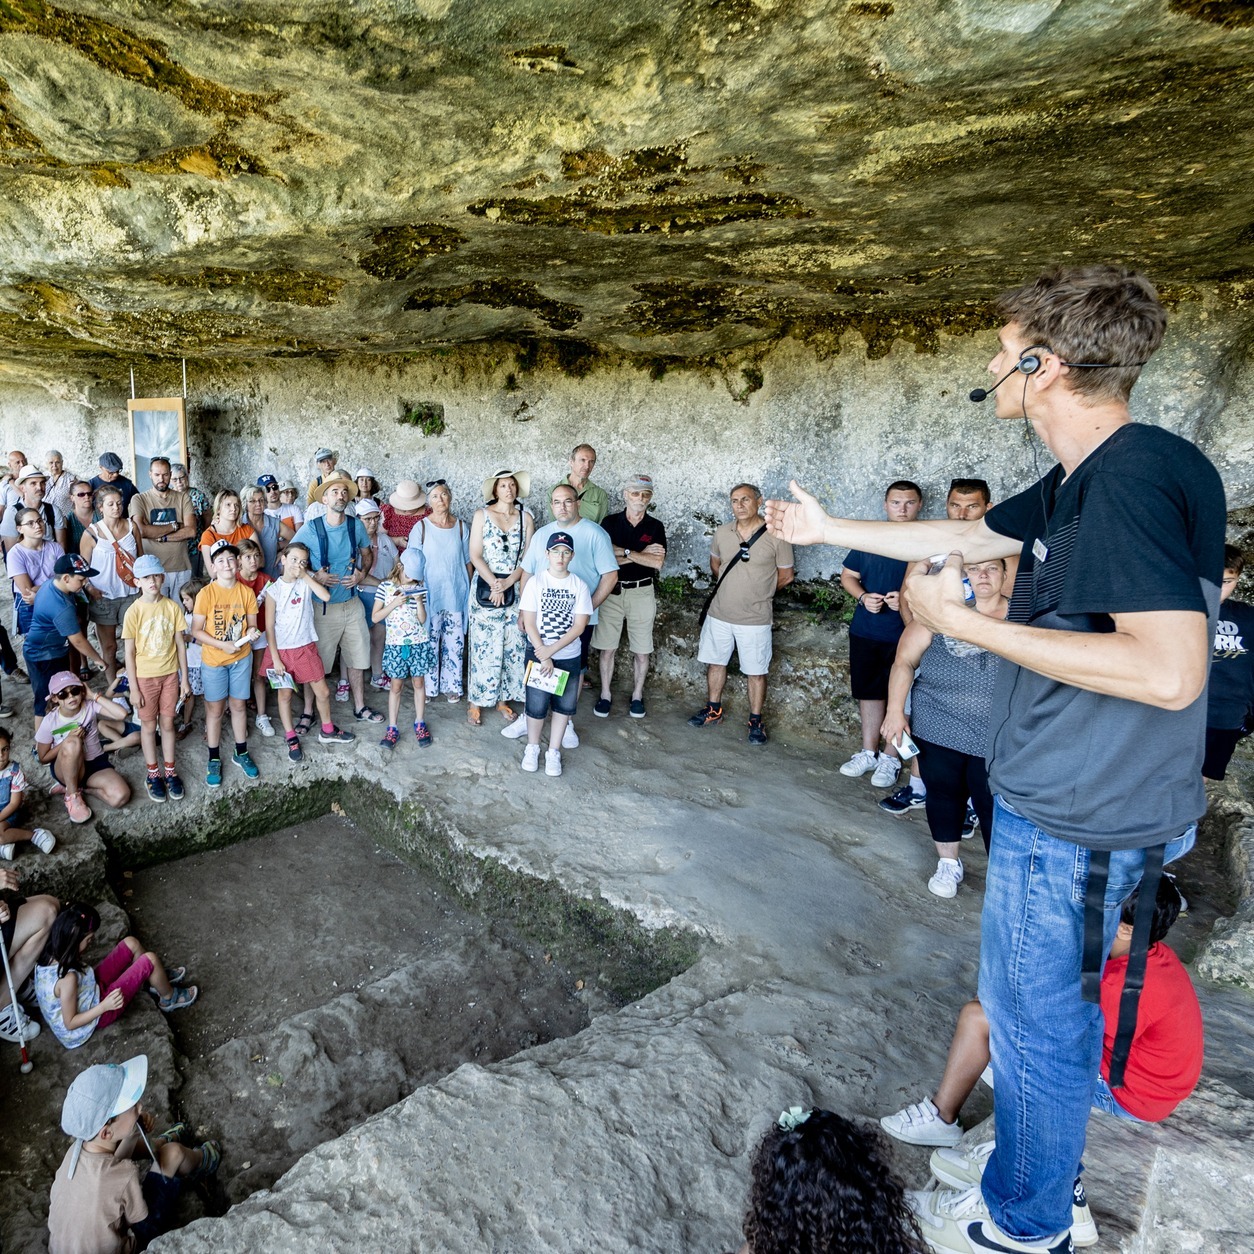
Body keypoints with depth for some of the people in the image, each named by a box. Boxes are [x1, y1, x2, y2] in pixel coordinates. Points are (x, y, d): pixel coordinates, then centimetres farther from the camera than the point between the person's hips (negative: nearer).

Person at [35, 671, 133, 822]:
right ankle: (72, 795, -20)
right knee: (72, 741, -39)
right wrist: (68, 741, -20)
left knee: (120, 797, -27)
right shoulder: (49, 722, -13)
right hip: (65, 769, -1)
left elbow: (122, 714, -30)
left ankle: (81, 787, 3)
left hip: (96, 764, 2)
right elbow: (43, 758, -3)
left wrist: (93, 696, -23)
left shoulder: (90, 706, -12)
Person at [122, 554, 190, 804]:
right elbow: (129, 653, -8)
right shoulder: (134, 612, -12)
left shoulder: (172, 607, -6)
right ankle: (153, 774, 27)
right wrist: (134, 688, -8)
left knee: (167, 724, 13)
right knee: (149, 726, 12)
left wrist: (184, 679, 1)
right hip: (145, 677, -2)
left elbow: (180, 644, 0)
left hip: (170, 674, 2)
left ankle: (170, 772, 27)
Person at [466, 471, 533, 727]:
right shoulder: (482, 515, 0)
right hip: (485, 587, -2)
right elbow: (475, 556, -4)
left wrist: (507, 583, -12)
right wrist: (494, 584, -14)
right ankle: (475, 701, 11)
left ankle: (503, 697, 20)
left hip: (515, 588, 3)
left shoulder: (525, 517, 5)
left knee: (512, 645, 5)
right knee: (484, 645, -1)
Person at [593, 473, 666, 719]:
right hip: (612, 590, 0)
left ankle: (637, 694, 24)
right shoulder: (611, 522, 1)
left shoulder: (655, 527, 1)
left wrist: (626, 553, -12)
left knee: (642, 650, 7)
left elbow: (658, 563, -12)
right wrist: (642, 555, -12)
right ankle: (605, 695, 20)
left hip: (642, 592, 0)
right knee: (608, 648, 6)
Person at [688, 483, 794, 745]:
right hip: (719, 614, 4)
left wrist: (758, 591, 7)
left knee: (756, 672, 6)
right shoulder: (722, 533, 1)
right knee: (715, 663, 16)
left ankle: (756, 721, 21)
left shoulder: (776, 536, -11)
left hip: (755, 619, -4)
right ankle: (714, 710, 34)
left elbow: (786, 575, -2)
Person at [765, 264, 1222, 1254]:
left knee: (1034, 1018, 11)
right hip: (1060, 799, 10)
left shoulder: (1138, 477, -23)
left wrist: (966, 623, -25)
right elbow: (964, 536, 18)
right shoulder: (1084, 480, 7)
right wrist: (829, 529, 24)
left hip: (1076, 817, -9)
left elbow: (1171, 670, -31)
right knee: (1050, 1003, 26)